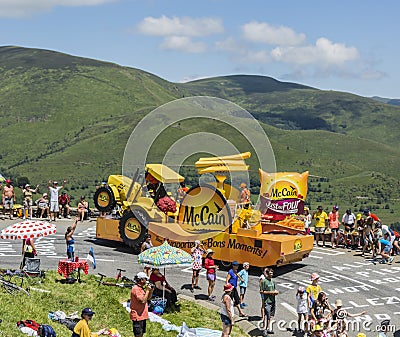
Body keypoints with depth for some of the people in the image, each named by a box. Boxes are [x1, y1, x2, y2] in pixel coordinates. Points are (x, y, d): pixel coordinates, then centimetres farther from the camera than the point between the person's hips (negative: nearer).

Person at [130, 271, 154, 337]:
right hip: (137, 316, -10)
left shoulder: (141, 288, 12)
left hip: (142, 315, 10)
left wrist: (151, 290, 2)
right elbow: (143, 301, -25)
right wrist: (147, 290, -18)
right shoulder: (136, 289, -19)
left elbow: (148, 298, 18)